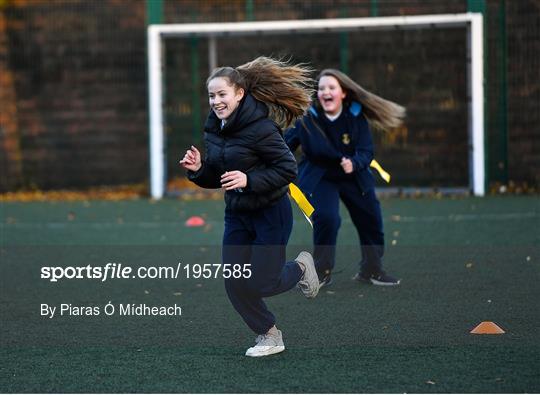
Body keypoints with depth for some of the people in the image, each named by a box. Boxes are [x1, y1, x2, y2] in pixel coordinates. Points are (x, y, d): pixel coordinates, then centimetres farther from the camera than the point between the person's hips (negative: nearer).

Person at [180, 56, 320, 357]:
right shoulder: (214, 130, 4)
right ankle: (268, 336, 22)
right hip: (237, 216, 7)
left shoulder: (260, 128, -20)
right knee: (235, 285, 2)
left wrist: (249, 180, -28)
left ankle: (301, 267, 26)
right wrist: (198, 169, -8)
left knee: (260, 284, -6)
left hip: (271, 214, -7)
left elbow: (288, 169, -19)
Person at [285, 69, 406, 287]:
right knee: (326, 218, -24)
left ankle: (371, 269, 31)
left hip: (353, 177, 3)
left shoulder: (356, 116, -15)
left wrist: (354, 163, -39)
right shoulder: (308, 119, -19)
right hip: (319, 177, -3)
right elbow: (285, 145, -11)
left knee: (371, 219, 8)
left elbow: (366, 151, -18)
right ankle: (322, 272, -4)